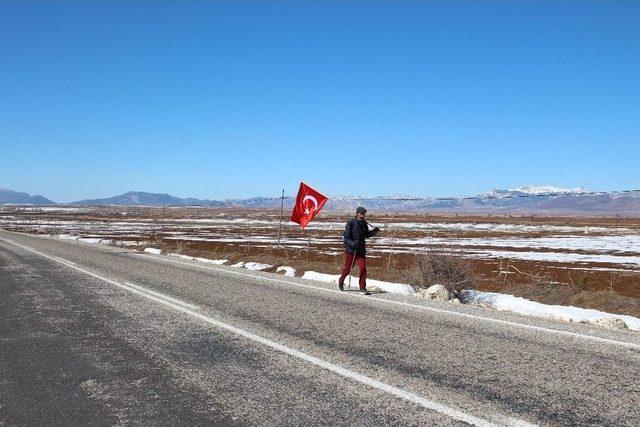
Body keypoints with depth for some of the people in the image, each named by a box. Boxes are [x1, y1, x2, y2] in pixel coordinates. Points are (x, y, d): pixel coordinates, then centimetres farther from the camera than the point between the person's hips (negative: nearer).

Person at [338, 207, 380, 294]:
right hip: (350, 249, -4)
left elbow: (366, 235, 20)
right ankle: (340, 282, 33)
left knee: (363, 268, -7)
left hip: (361, 250, 4)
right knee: (347, 268, 8)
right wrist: (353, 244, -33)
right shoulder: (351, 223, -12)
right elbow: (346, 237, -15)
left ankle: (362, 287, 1)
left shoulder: (364, 223, 5)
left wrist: (374, 231, 1)